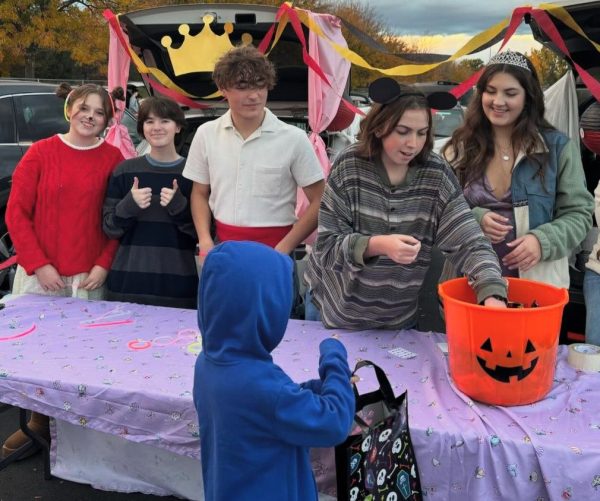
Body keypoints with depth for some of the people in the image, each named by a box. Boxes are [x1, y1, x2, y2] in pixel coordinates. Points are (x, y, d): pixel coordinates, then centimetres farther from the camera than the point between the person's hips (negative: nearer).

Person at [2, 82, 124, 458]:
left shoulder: (114, 158, 1)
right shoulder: (41, 152, 0)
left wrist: (104, 265, -7)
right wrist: (38, 264, -8)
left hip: (90, 276, 0)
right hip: (41, 273, 1)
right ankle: (37, 423, 25)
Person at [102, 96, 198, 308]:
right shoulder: (125, 171, 5)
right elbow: (109, 228, 6)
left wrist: (179, 208, -17)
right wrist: (129, 206, -12)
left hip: (178, 284, -1)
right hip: (128, 281, 1)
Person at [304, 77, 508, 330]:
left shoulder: (437, 175, -12)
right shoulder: (349, 166, -16)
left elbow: (469, 242, -18)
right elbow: (326, 245, -16)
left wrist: (492, 294, -34)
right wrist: (377, 245, -33)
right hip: (338, 308, -1)